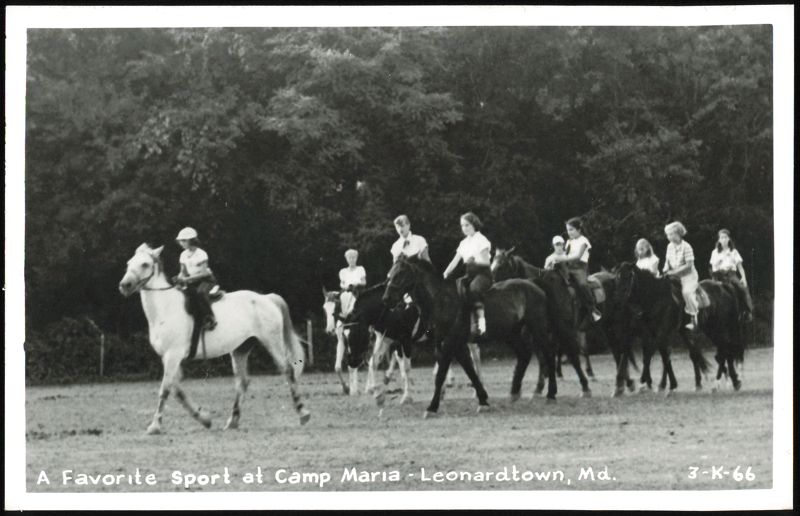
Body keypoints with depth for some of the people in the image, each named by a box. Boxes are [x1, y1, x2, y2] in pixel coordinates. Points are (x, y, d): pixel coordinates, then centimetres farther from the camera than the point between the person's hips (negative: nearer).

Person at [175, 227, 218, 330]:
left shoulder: (201, 254, -13)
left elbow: (204, 273, -18)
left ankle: (209, 318, -33)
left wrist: (187, 279, -26)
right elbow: (183, 272, 13)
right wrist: (179, 279, -11)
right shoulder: (184, 255, 8)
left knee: (200, 292, -38)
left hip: (206, 280, -7)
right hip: (192, 281, 7)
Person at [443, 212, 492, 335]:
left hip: (483, 274, -7)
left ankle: (480, 319, -41)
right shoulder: (464, 243, 16)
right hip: (470, 274, 7)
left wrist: (474, 260, -23)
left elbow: (486, 261, -9)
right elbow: (455, 261, 11)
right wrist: (445, 274, 1)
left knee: (474, 288, -38)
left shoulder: (481, 240, -3)